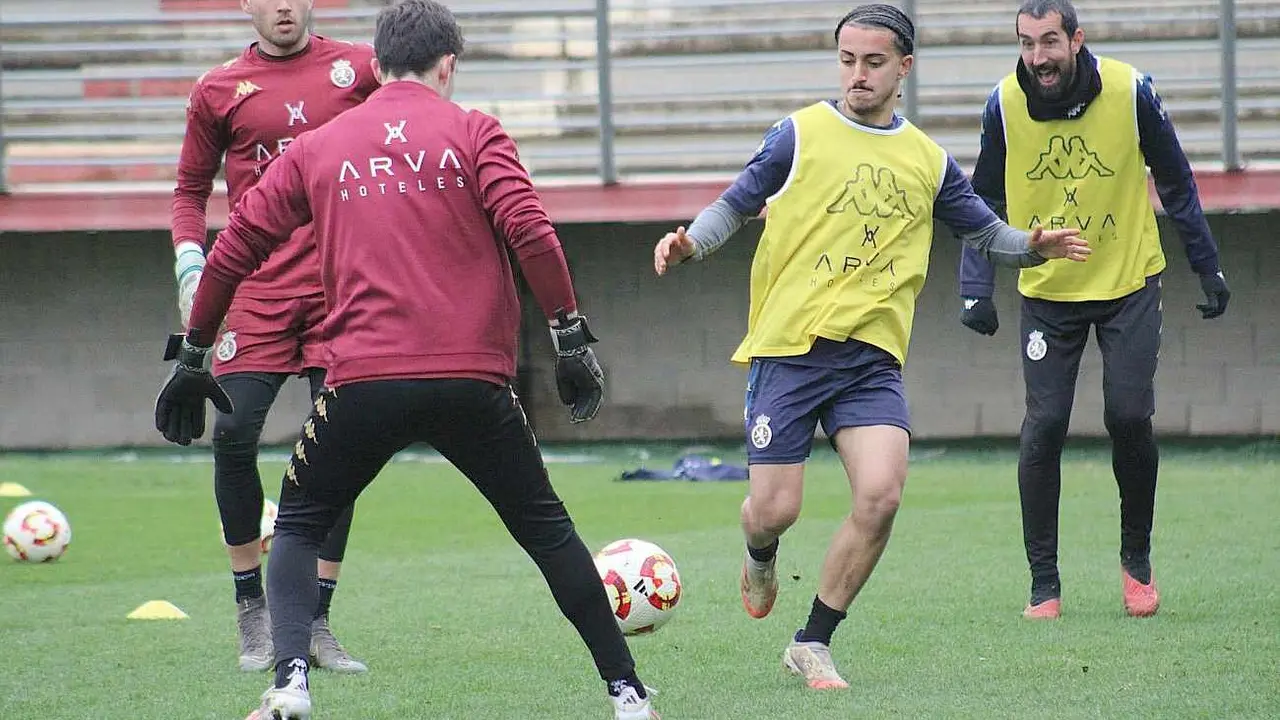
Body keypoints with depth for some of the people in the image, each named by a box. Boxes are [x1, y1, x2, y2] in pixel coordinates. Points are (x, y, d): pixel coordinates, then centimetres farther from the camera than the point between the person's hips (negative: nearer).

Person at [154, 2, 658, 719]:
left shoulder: (316, 148, 13)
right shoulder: (473, 132, 6)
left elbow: (236, 249, 13)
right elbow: (532, 234, -7)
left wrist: (192, 355, 22)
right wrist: (573, 338, -2)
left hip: (362, 380, 1)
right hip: (473, 381, -1)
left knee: (297, 529, 18)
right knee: (545, 528, 16)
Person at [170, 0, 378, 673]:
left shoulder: (359, 67, 6)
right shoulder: (220, 90, 7)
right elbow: (191, 188, 15)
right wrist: (190, 262, 0)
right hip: (256, 290, 0)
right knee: (233, 434, -11)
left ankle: (316, 623, 5)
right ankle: (251, 607, 7)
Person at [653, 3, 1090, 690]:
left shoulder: (928, 161, 12)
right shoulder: (800, 135, 3)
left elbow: (985, 232, 20)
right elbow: (736, 204, 7)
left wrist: (1032, 246, -1)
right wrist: (690, 241, -13)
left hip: (871, 356, 2)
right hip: (788, 347, -2)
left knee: (881, 494, -18)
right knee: (774, 509, -6)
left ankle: (813, 643, 0)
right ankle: (761, 555, 36)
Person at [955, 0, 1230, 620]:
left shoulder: (1130, 92, -13)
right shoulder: (1005, 105, -9)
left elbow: (1176, 183, 1)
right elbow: (984, 203, 2)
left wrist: (1208, 267, 3)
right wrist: (976, 289, -9)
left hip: (1130, 284, -1)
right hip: (1048, 291, 1)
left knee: (1129, 418, -9)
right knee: (1044, 426, -7)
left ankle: (1137, 558, 15)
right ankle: (1043, 585, 3)